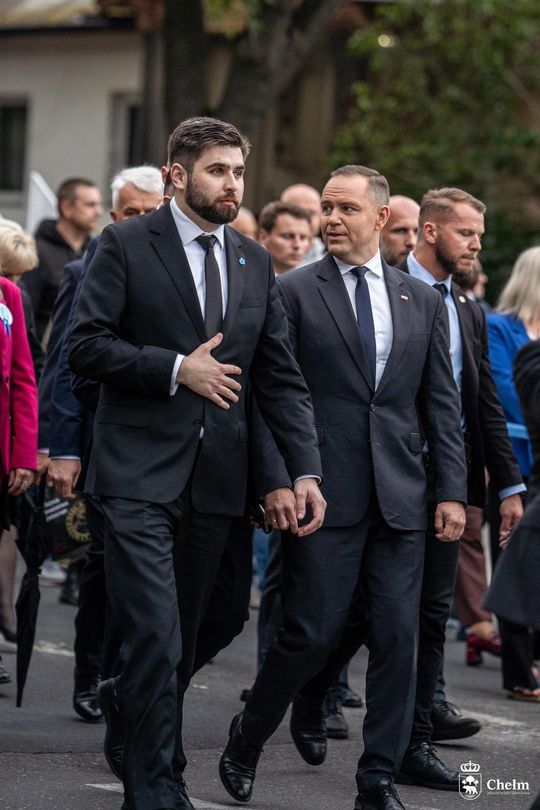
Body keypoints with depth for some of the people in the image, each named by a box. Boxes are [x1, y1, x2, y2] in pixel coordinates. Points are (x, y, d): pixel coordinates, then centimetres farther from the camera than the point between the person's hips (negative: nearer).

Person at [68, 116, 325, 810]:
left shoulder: (254, 263, 13)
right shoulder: (126, 245, -2)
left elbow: (280, 377, 11)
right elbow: (85, 346, -9)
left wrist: (305, 470, 0)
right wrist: (177, 369, -14)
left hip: (216, 477, 5)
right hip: (140, 472, -5)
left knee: (183, 640, 12)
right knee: (156, 635, -11)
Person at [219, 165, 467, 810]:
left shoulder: (421, 300, 13)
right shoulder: (294, 293, 2)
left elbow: (441, 403, 13)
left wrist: (452, 490, 5)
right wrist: (276, 484, -11)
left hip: (400, 498, 3)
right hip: (323, 492, -3)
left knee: (397, 637, 1)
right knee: (311, 633, -5)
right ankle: (247, 739, 18)